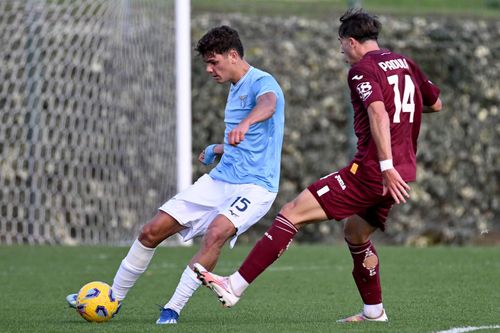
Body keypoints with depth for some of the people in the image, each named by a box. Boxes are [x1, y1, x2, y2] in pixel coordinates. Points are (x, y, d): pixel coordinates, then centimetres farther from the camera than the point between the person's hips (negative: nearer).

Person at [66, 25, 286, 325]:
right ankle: (114, 297, 17)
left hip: (255, 185, -9)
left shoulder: (261, 82, -13)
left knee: (217, 232, -36)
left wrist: (244, 124, -61)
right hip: (219, 179, 9)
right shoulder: (236, 89, 16)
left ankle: (173, 309, -26)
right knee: (153, 231, 1)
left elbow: (267, 105, -40)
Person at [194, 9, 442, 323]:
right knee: (355, 232, 30)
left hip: (371, 170, -8)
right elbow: (436, 103, 28)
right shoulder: (405, 63, 16)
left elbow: (378, 112, -24)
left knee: (293, 213, -8)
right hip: (405, 172, 8)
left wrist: (387, 167, -29)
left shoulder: (362, 68, -7)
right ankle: (374, 312, 35)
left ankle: (236, 286, -14)